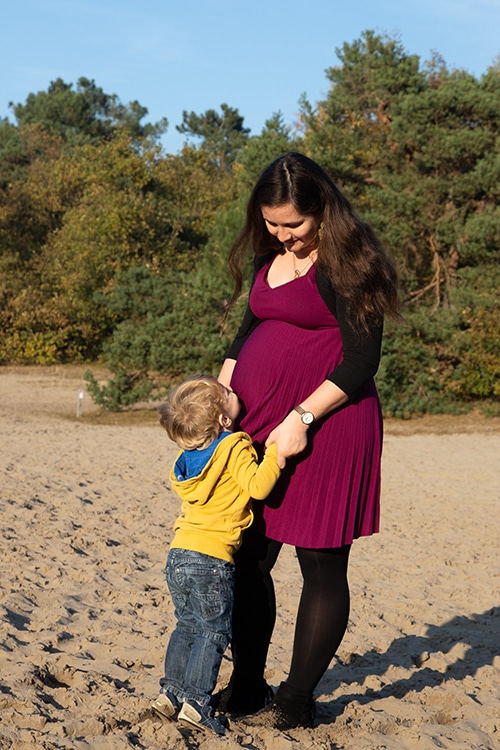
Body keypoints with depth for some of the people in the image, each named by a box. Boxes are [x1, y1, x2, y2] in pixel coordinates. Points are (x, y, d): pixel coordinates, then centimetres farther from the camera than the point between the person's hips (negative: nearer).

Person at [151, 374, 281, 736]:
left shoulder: (187, 458, 11)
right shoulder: (236, 447, -11)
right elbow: (258, 487, -20)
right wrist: (277, 452, -17)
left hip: (178, 555, 7)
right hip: (212, 559, -7)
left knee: (188, 627, 20)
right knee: (214, 632, 2)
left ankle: (171, 692, 20)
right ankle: (196, 701, -1)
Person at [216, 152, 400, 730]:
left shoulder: (346, 260, -9)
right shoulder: (271, 258, 14)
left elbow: (360, 360, -13)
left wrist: (302, 418, -17)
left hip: (326, 423, -8)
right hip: (258, 425, 8)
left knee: (322, 565, 1)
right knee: (249, 558, 10)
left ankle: (296, 702, 11)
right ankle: (246, 687, 23)